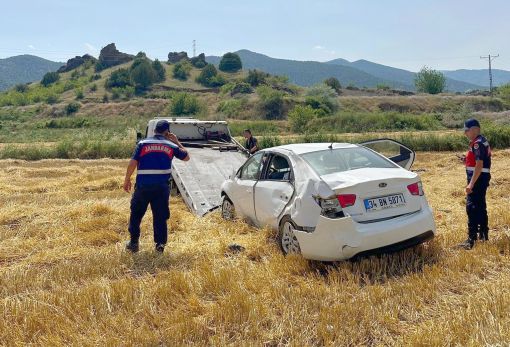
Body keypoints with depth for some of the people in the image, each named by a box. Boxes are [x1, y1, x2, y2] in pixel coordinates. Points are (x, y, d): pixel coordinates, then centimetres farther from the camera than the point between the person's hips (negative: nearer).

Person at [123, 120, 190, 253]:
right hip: (161, 187, 0)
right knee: (160, 216, 9)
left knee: (136, 214, 16)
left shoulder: (143, 143, 2)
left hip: (143, 186, 0)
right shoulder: (171, 146, 5)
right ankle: (160, 244, 10)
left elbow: (132, 163, -5)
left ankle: (134, 242, 21)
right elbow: (186, 157, 19)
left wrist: (127, 180, 5)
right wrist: (177, 142, 23)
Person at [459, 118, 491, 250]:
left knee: (472, 208, -10)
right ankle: (483, 234, 30)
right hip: (482, 178, 11)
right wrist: (468, 159, 9)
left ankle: (471, 239, -10)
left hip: (478, 178, -11)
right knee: (480, 206, 19)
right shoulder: (482, 141, 15)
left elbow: (479, 165, -24)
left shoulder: (477, 143, -17)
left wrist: (471, 184, -26)